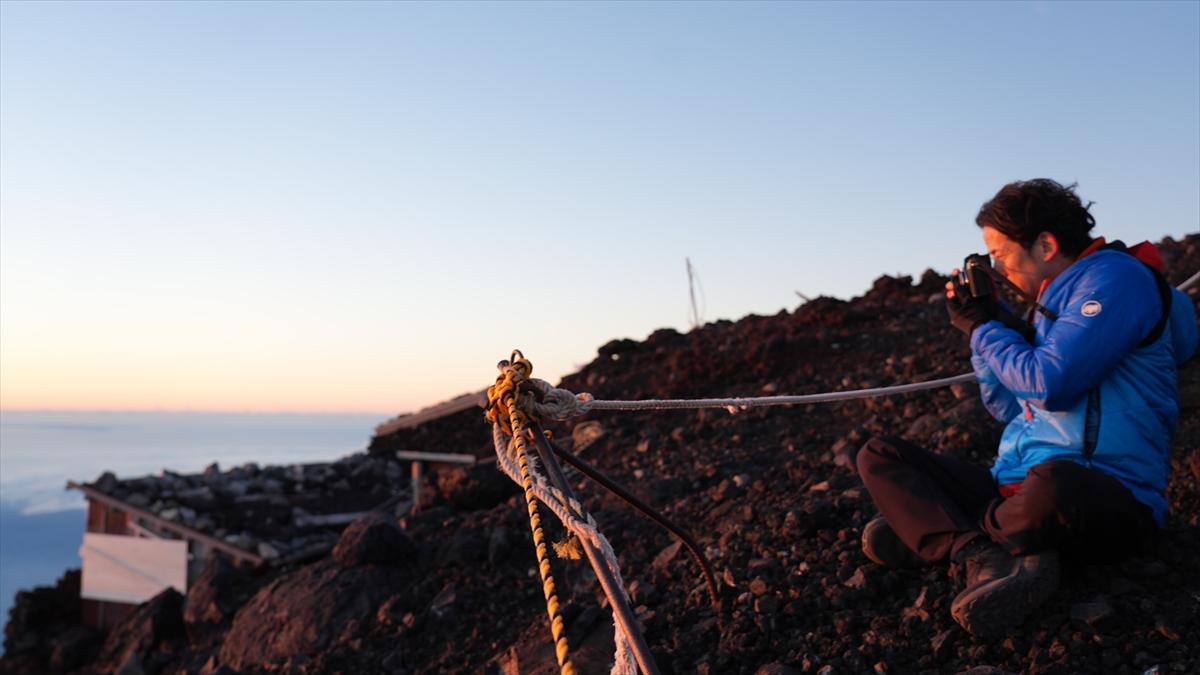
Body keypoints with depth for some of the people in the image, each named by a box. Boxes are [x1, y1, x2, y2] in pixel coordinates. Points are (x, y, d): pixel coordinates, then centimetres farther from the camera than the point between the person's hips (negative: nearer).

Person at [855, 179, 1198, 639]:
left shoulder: (1116, 277, -6)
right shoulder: (1049, 300, 20)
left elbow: (1050, 386, -19)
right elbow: (1010, 409, 23)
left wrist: (984, 327, -3)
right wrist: (980, 326, 15)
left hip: (1107, 505, -9)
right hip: (1016, 489, 9)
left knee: (1050, 483, -44)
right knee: (878, 455, 1)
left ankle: (931, 534, -12)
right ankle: (989, 560, -24)